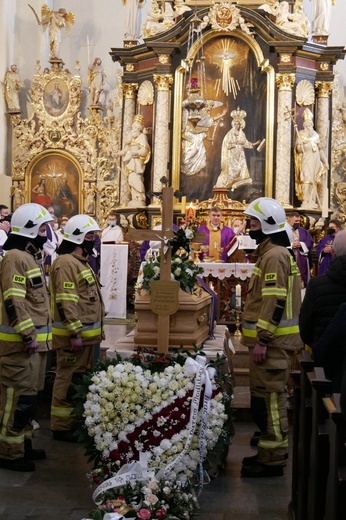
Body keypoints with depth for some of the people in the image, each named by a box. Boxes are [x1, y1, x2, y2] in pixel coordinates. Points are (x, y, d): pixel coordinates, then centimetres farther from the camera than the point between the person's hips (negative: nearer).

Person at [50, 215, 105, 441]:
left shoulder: (81, 262, 17)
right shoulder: (66, 263, -17)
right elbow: (65, 302, -23)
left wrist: (96, 329, 24)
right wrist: (75, 333, -25)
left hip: (86, 333, 11)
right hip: (74, 335, -11)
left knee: (81, 378, 18)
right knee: (68, 380, -4)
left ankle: (76, 419, 29)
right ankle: (62, 427, 5)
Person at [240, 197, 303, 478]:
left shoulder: (274, 256, -15)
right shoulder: (271, 253, 18)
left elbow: (275, 302, -22)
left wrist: (262, 340, -22)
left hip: (273, 341, -11)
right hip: (272, 339, 11)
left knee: (269, 398, -6)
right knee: (267, 396, 16)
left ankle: (272, 460, 1)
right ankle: (273, 451, 27)